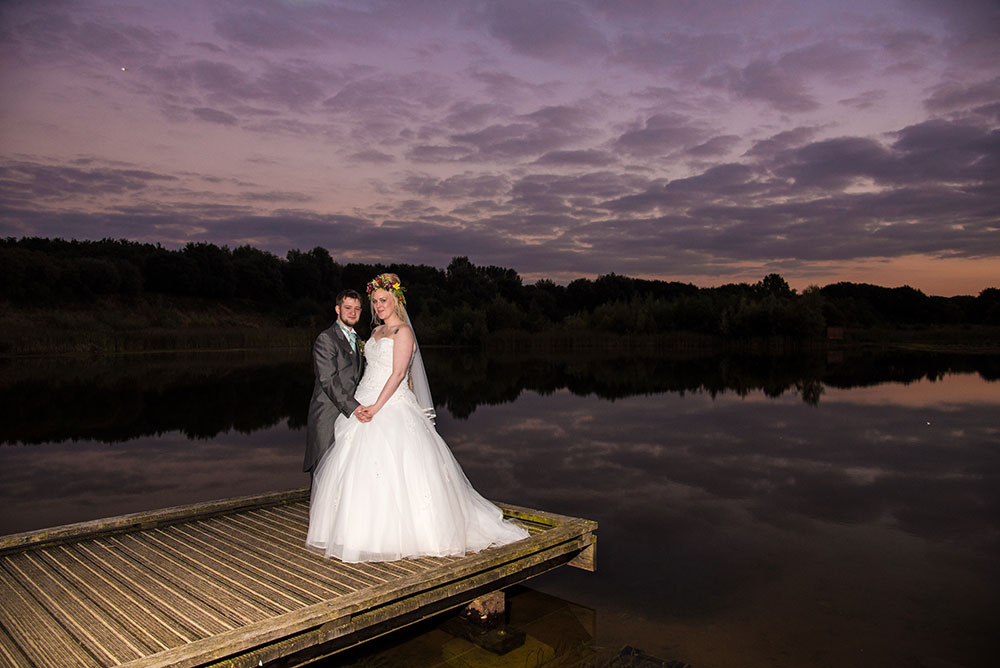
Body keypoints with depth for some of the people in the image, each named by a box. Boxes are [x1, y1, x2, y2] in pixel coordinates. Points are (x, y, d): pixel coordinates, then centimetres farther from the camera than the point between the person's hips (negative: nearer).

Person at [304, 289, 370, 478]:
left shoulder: (355, 339, 17)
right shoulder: (326, 339, -9)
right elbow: (328, 381, -19)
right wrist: (353, 407, -27)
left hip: (349, 415, 8)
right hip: (328, 418, -7)